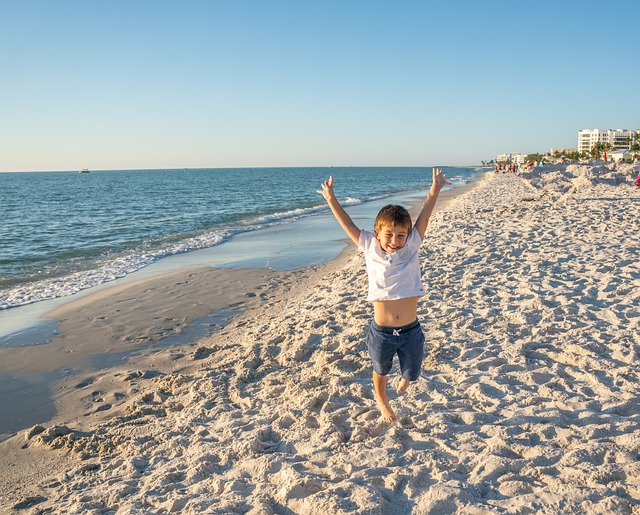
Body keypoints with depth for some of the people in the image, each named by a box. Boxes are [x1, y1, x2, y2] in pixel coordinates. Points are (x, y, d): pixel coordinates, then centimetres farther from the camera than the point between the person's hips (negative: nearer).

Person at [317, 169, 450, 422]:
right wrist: (331, 199, -8)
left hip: (411, 330, 1)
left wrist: (435, 190, -9)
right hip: (382, 331, -1)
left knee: (411, 374, 16)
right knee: (380, 371, 22)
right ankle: (382, 401, 54)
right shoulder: (370, 249, -8)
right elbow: (348, 225, -7)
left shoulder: (411, 248, -5)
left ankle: (404, 379, 54)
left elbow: (423, 217, -6)